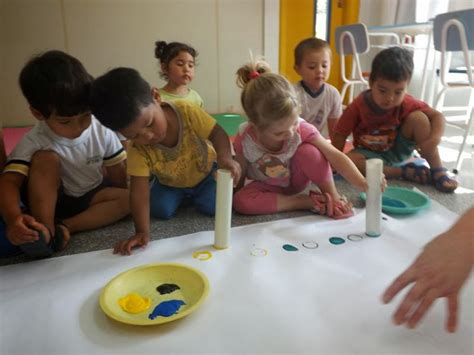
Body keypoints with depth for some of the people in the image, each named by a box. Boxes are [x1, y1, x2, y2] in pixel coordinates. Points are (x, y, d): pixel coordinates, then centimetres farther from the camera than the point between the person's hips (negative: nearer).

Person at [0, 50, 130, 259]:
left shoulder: (102, 132, -15)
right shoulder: (34, 142, -22)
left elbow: (119, 176, -8)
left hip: (90, 197, 3)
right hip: (49, 200, -3)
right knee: (45, 158, -29)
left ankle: (63, 227, -25)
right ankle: (46, 230, -30)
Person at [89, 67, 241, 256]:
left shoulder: (186, 111, -34)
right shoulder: (138, 149, -30)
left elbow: (217, 133, -27)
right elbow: (139, 190, -32)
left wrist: (225, 158, -49)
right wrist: (142, 231, -42)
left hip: (205, 173, -1)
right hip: (170, 182, 2)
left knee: (214, 206, -20)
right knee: (160, 210, -18)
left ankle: (194, 195, 16)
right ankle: (182, 196, 16)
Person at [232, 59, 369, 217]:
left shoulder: (302, 129, -29)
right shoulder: (244, 140, -29)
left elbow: (336, 156, -29)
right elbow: (241, 174, -12)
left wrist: (364, 185, -35)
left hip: (297, 179, -1)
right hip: (268, 186, 2)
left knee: (309, 151, -33)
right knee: (241, 201, -30)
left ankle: (333, 196, -10)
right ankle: (308, 202, -22)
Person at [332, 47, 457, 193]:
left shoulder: (406, 103, -16)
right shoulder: (357, 107, -23)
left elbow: (437, 116, -12)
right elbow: (339, 136, -18)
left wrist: (434, 139, -30)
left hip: (398, 151, 1)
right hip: (372, 155, -1)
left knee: (418, 117, -22)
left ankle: (438, 171, -12)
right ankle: (405, 172, -21)